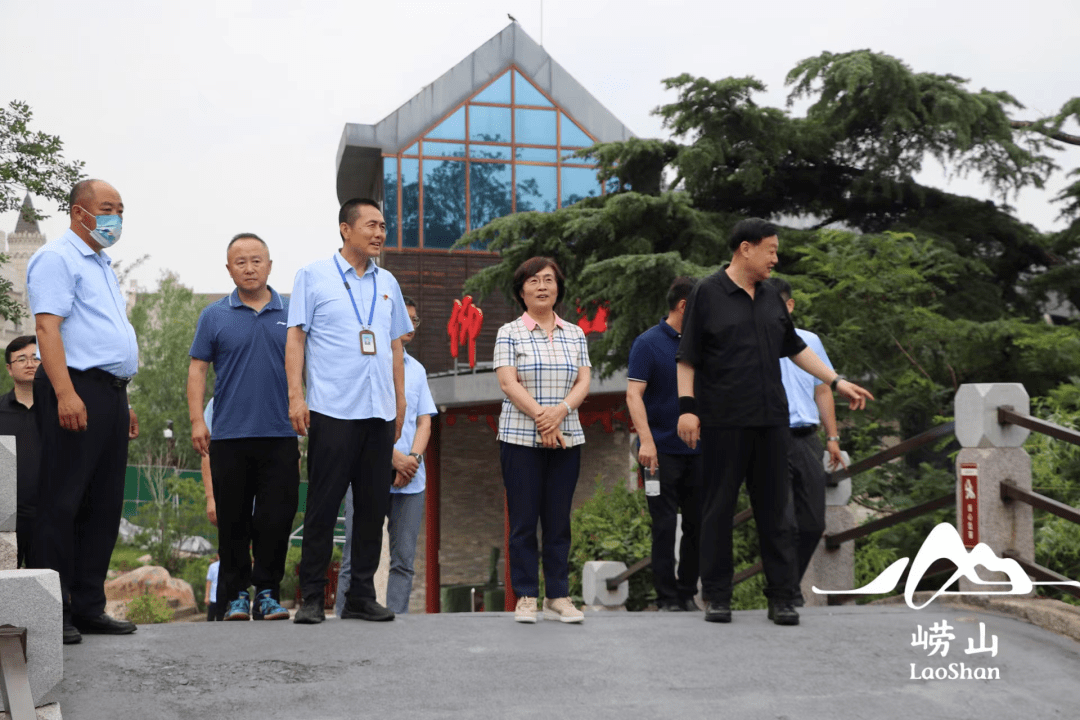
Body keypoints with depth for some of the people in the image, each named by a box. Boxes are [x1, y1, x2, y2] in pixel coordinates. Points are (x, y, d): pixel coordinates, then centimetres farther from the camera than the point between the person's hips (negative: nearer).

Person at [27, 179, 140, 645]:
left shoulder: (102, 266, 25)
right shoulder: (57, 258, -3)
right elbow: (47, 326, -15)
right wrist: (65, 393, -25)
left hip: (110, 394, 9)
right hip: (76, 389, -9)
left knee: (104, 505, 8)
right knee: (62, 503, -7)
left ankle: (88, 606, 13)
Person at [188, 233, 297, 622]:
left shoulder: (292, 314, 9)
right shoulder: (215, 316, 7)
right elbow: (198, 369, 5)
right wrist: (197, 420, -4)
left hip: (280, 433, 0)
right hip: (229, 434, 0)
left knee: (276, 518, 0)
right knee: (233, 520, 5)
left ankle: (268, 592, 10)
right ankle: (237, 594, 14)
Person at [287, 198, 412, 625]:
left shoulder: (387, 283, 16)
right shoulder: (314, 276, 2)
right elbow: (295, 337, -2)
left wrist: (400, 401, 15)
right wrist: (295, 396, -10)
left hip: (379, 413, 5)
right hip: (332, 411, -5)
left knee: (373, 506, 6)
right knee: (323, 505, -2)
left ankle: (361, 596, 15)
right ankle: (311, 598, 5)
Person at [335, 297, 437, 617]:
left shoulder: (417, 369, 19)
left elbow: (424, 422, 14)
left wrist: (413, 458, -5)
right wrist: (394, 456, -12)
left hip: (410, 478, 5)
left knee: (404, 559, 3)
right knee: (356, 557, -6)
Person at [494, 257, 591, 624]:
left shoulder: (575, 334, 12)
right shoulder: (509, 333, 2)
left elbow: (583, 382, 4)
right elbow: (509, 383, -8)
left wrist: (560, 411, -14)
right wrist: (541, 417, -17)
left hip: (567, 438, 3)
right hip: (520, 438, -3)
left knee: (559, 519, 5)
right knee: (523, 520, 0)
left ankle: (558, 596, 11)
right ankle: (525, 597, 6)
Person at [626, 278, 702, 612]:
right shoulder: (648, 343, -6)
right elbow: (634, 394, -12)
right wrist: (646, 441, -22)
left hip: (698, 450, 5)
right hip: (663, 450, -5)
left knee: (697, 525, 7)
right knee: (665, 526, -1)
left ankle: (688, 593, 18)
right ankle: (667, 598, 6)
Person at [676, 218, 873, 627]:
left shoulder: (771, 299, 13)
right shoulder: (708, 294, -3)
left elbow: (795, 348, 21)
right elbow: (687, 357, -5)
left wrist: (837, 383, 17)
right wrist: (687, 407, -12)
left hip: (770, 420, 5)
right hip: (723, 421, -5)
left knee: (775, 509, 5)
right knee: (719, 508, 3)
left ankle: (781, 597, 11)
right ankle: (717, 597, 12)